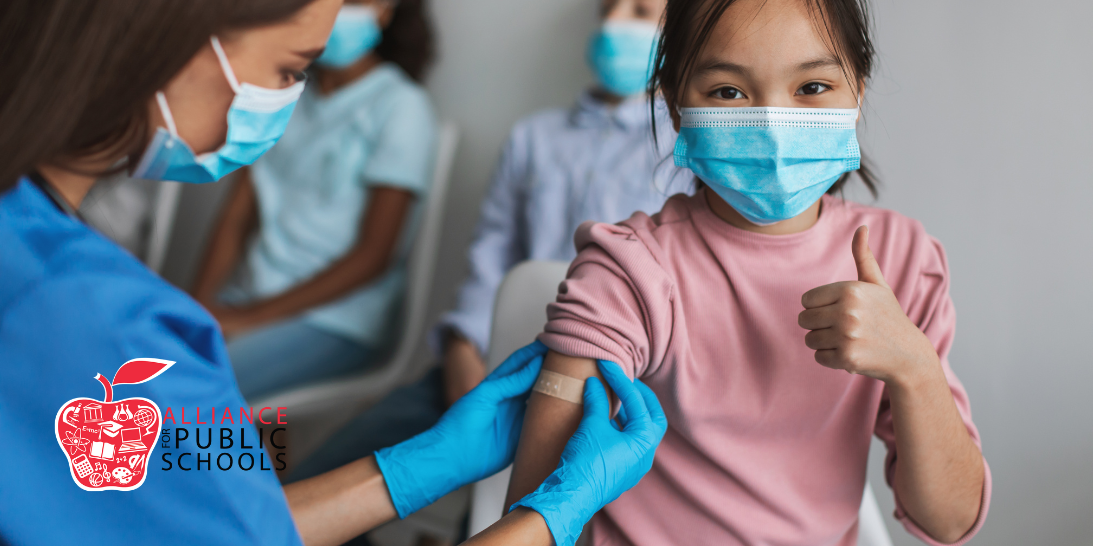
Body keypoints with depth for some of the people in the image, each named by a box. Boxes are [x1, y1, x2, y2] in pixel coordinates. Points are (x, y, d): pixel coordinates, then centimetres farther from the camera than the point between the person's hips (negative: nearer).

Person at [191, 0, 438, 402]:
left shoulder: (402, 106, -6)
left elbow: (373, 255, -11)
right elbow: (237, 217, 12)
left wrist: (252, 316, -14)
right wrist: (200, 301, -6)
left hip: (338, 320, -6)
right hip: (249, 295, 6)